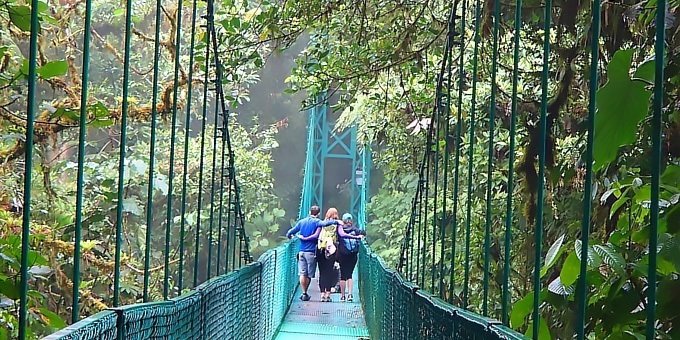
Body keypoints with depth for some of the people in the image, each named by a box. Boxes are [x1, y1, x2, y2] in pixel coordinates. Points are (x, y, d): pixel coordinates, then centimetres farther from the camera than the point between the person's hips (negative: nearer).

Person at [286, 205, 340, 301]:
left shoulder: (301, 221, 10)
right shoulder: (316, 222, -4)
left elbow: (290, 233, 13)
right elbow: (324, 223, -28)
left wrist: (289, 236, 35)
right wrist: (336, 221, -22)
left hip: (301, 251, 4)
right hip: (311, 251, -4)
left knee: (302, 274, 4)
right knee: (309, 275, 5)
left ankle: (304, 293, -1)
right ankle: (305, 294, 9)